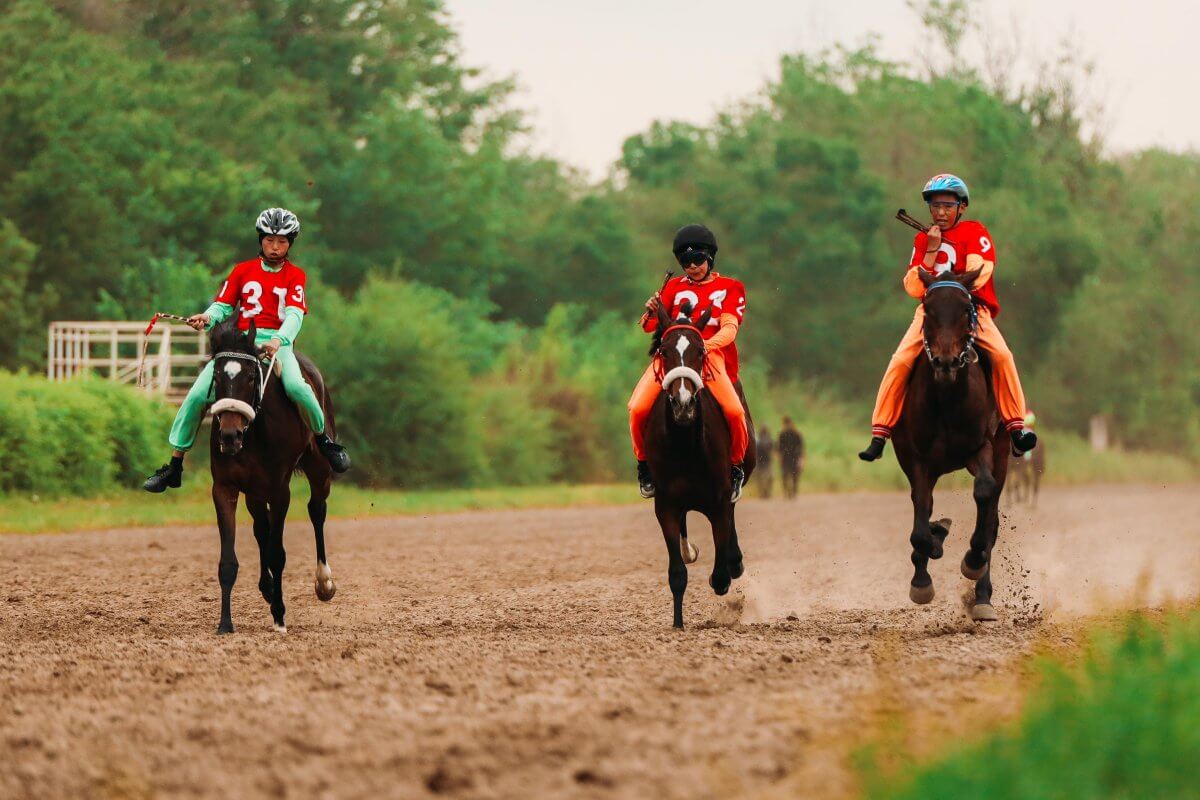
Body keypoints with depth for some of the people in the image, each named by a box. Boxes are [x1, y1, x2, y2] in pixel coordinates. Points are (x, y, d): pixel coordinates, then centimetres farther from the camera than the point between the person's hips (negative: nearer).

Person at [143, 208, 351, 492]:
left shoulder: (294, 275, 8)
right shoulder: (243, 271, 15)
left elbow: (294, 315, -7)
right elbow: (223, 305, 12)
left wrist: (278, 341, -27)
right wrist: (208, 317, -13)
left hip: (277, 342, -2)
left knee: (296, 386, -33)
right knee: (198, 395, -14)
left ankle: (323, 439, -5)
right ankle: (174, 466, -2)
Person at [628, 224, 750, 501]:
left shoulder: (730, 288, 12)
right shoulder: (674, 287, 17)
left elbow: (729, 327, -2)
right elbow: (650, 326, 11)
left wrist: (708, 344, -24)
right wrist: (651, 314, -15)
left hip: (710, 356, -2)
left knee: (734, 411, -27)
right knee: (638, 408, -22)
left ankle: (736, 467, 0)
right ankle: (644, 462, 6)